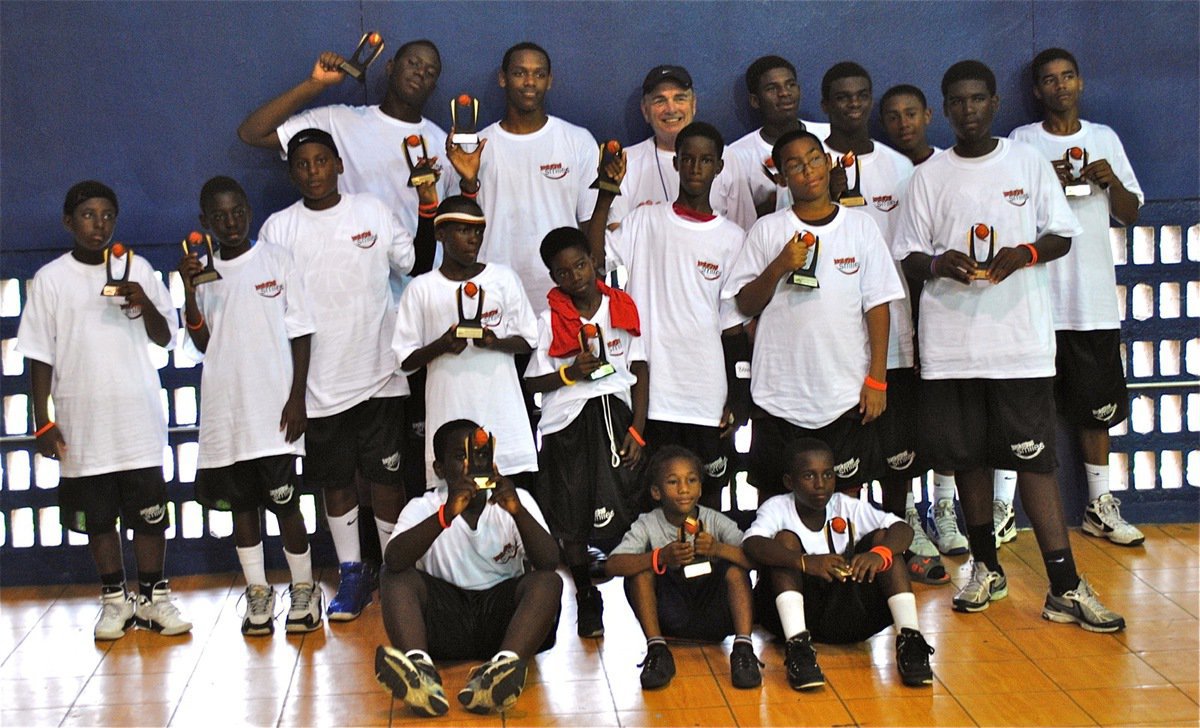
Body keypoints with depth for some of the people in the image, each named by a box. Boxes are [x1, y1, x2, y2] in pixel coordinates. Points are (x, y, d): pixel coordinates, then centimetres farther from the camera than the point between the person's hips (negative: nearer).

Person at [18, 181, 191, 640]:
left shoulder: (137, 269, 4)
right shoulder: (51, 278, 0)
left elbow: (165, 338, 5)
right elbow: (40, 356, 1)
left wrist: (144, 304, -15)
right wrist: (42, 422, -4)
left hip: (139, 420, 1)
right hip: (81, 425, 0)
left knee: (149, 513, 4)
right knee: (98, 517, 8)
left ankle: (154, 596, 17)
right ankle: (115, 599, 20)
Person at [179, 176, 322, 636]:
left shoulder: (275, 261, 1)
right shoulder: (202, 274, 9)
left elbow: (301, 333, 1)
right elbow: (201, 343, 1)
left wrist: (297, 398, -6)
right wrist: (189, 292, -13)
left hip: (273, 409, -3)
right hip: (225, 410, 3)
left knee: (284, 501, -2)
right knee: (241, 503, 8)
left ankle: (303, 590, 10)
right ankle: (258, 594, 16)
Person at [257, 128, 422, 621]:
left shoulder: (373, 212, 4)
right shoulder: (278, 229, 2)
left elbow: (417, 265, 9)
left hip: (378, 375, -1)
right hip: (318, 383, 1)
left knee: (385, 476, 3)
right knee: (336, 480, 10)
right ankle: (351, 575, 22)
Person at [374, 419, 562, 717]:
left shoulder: (517, 501, 3)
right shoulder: (424, 508, 0)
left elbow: (549, 563, -14)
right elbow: (393, 561, -21)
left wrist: (517, 512, -31)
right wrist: (446, 515, -33)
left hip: (501, 614, 0)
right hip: (443, 616, 0)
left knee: (547, 582, -26)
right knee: (397, 578, -24)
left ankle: (500, 671, -52)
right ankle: (421, 672, -51)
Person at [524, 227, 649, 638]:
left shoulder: (623, 308, 5)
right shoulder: (550, 319, 2)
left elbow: (640, 371, 7)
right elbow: (532, 382, 3)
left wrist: (637, 429, 0)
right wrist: (569, 373, -14)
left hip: (616, 413, 0)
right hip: (567, 421, 0)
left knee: (624, 508, -9)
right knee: (572, 517, 3)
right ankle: (586, 599, 18)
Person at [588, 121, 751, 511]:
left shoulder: (731, 237, 5)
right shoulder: (646, 222, 6)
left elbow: (734, 325, 6)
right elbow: (594, 258, -10)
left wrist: (738, 399, 2)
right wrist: (606, 197, -18)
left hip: (707, 393, 0)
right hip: (652, 390, 0)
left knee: (709, 490, 7)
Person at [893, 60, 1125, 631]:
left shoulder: (1029, 163, 5)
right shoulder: (930, 176, 6)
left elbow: (1062, 235, 7)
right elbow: (908, 256, 7)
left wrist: (1026, 253, -13)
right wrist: (938, 264, -15)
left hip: (1021, 334, -1)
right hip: (951, 340, 2)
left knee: (1033, 456, -5)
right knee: (968, 455, 8)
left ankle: (1065, 588, -5)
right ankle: (986, 568, 25)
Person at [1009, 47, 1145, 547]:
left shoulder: (1105, 139, 12)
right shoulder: (1022, 142, 3)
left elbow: (1130, 214, 13)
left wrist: (1112, 181, -7)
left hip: (1094, 295, 3)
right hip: (1035, 294, -3)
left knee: (1095, 403, 8)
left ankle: (1099, 506, 16)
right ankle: (1002, 505, 2)